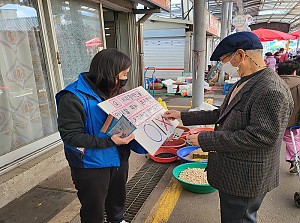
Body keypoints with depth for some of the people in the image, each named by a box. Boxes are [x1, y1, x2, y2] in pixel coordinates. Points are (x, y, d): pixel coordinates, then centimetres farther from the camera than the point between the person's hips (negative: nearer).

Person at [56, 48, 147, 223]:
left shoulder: (116, 91, -3)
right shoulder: (73, 98, -23)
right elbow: (70, 136, -23)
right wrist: (109, 141, -30)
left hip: (119, 158, 6)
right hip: (91, 165, -6)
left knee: (118, 197, 29)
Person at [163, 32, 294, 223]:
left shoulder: (272, 91, -24)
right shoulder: (244, 82, 7)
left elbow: (259, 137, -28)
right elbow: (223, 115, 12)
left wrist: (205, 139, -24)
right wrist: (183, 116, 9)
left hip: (245, 178, -9)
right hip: (232, 171, 9)